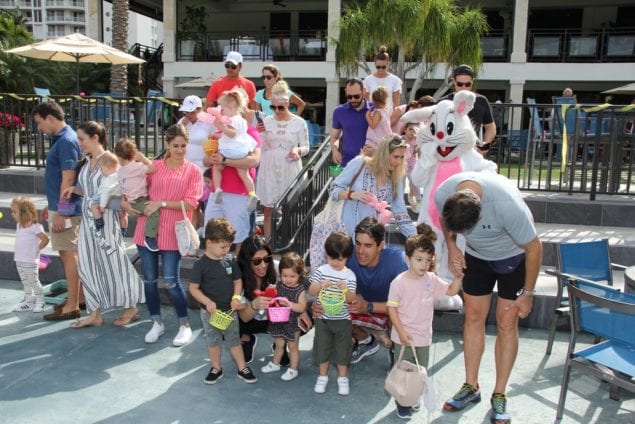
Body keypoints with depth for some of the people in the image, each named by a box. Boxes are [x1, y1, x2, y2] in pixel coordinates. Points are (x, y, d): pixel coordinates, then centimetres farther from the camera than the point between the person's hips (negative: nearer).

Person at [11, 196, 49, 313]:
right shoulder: (19, 225, 9)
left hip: (30, 261, -8)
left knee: (34, 281, 1)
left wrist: (36, 249, -10)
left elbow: (45, 239, -19)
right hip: (19, 260, 8)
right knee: (25, 282, 15)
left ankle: (40, 302, 11)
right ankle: (28, 302, 25)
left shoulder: (34, 226, -17)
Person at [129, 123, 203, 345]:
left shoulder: (192, 171, 1)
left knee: (171, 281, -4)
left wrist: (162, 204, -14)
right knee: (149, 279, 9)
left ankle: (185, 325, 15)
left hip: (172, 232, -3)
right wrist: (126, 201, -3)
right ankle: (157, 323, 27)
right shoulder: (154, 166, 8)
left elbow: (191, 203, -8)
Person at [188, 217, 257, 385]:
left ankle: (242, 369, 23)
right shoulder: (201, 264, -16)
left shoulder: (230, 261, -4)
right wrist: (207, 302, -24)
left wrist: (236, 297, -12)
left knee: (234, 340, 12)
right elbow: (193, 288, -13)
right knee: (213, 341, 13)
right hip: (210, 312, -2)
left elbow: (237, 281, 5)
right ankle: (216, 369, 30)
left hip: (229, 310, 3)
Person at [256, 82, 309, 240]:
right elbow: (260, 146, 9)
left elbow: (306, 147, 2)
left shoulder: (299, 122, -2)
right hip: (269, 170, 2)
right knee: (268, 209, 5)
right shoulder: (266, 121, 4)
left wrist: (298, 150, -17)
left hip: (290, 171, -2)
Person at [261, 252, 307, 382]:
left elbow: (302, 307, -25)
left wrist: (289, 304, -37)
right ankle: (275, 364, 43)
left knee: (293, 347, 13)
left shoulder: (300, 290, -18)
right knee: (279, 345, 23)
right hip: (278, 322, 4)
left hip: (292, 323, -4)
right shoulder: (278, 286, -4)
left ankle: (293, 369, 28)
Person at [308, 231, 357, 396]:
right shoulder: (321, 271, -5)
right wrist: (320, 286, -30)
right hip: (322, 318, 1)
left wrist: (345, 290, -32)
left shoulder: (350, 275, -7)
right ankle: (323, 376, 28)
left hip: (342, 319, -1)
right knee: (322, 346, 11)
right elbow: (311, 292, -10)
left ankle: (342, 378, 25)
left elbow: (351, 299, -11)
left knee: (342, 348, 9)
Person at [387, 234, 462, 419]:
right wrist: (401, 331, -18)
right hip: (404, 337, -5)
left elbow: (451, 291, 7)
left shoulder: (431, 279, -3)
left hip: (424, 336, 5)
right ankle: (402, 403, 26)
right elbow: (392, 308, -14)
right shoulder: (399, 283, -18)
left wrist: (458, 276, -10)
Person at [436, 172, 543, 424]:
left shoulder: (508, 205, -41)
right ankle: (471, 387, 18)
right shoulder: (442, 194, -27)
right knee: (473, 317, 5)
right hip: (477, 255, 4)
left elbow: (534, 249, -24)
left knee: (506, 323, -3)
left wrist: (528, 294, -15)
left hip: (513, 256, -4)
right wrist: (451, 247, -16)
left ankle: (499, 396, 11)